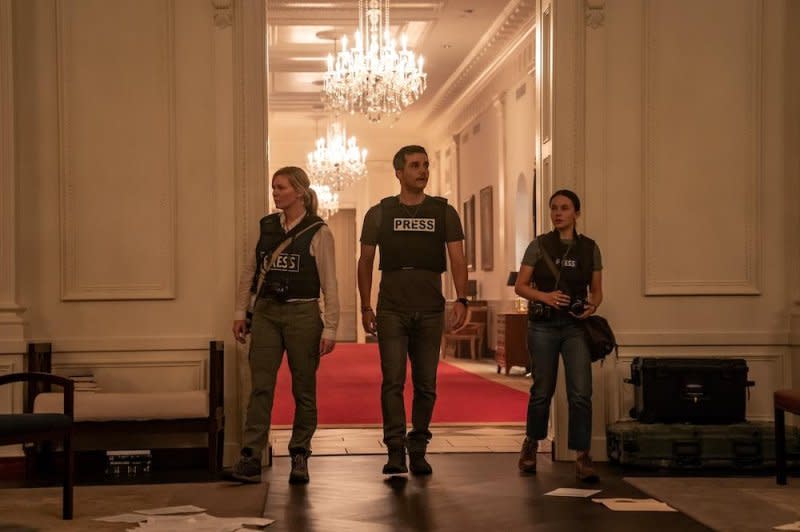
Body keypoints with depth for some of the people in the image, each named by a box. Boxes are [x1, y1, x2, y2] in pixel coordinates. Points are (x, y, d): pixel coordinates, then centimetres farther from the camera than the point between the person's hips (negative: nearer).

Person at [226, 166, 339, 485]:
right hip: (266, 313, 4)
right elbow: (250, 272, 15)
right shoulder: (267, 227, 9)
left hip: (302, 314, -3)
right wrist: (240, 311, 10)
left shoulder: (318, 233, -3)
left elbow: (329, 285, -5)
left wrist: (330, 328, -9)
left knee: (304, 389, 5)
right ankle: (250, 459, -7)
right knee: (260, 387, -3)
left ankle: (299, 458, 15)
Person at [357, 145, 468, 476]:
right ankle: (395, 451, -6)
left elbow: (457, 260, 1)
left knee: (426, 384, 5)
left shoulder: (444, 213, 7)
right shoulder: (379, 214, 5)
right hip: (392, 310, -1)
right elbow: (365, 262, 9)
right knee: (393, 381, -8)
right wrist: (365, 307, 4)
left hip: (430, 311, 1)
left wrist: (461, 300, -12)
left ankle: (418, 451, 15)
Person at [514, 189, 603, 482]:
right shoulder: (539, 245, 1)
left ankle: (582, 457, -4)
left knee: (581, 392, -10)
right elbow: (520, 286, 2)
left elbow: (597, 290, 11)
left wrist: (592, 305, -11)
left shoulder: (589, 248, 6)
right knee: (542, 390, 8)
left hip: (575, 325, 1)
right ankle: (531, 444, 32)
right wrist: (545, 296, -15)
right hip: (543, 325, -1)